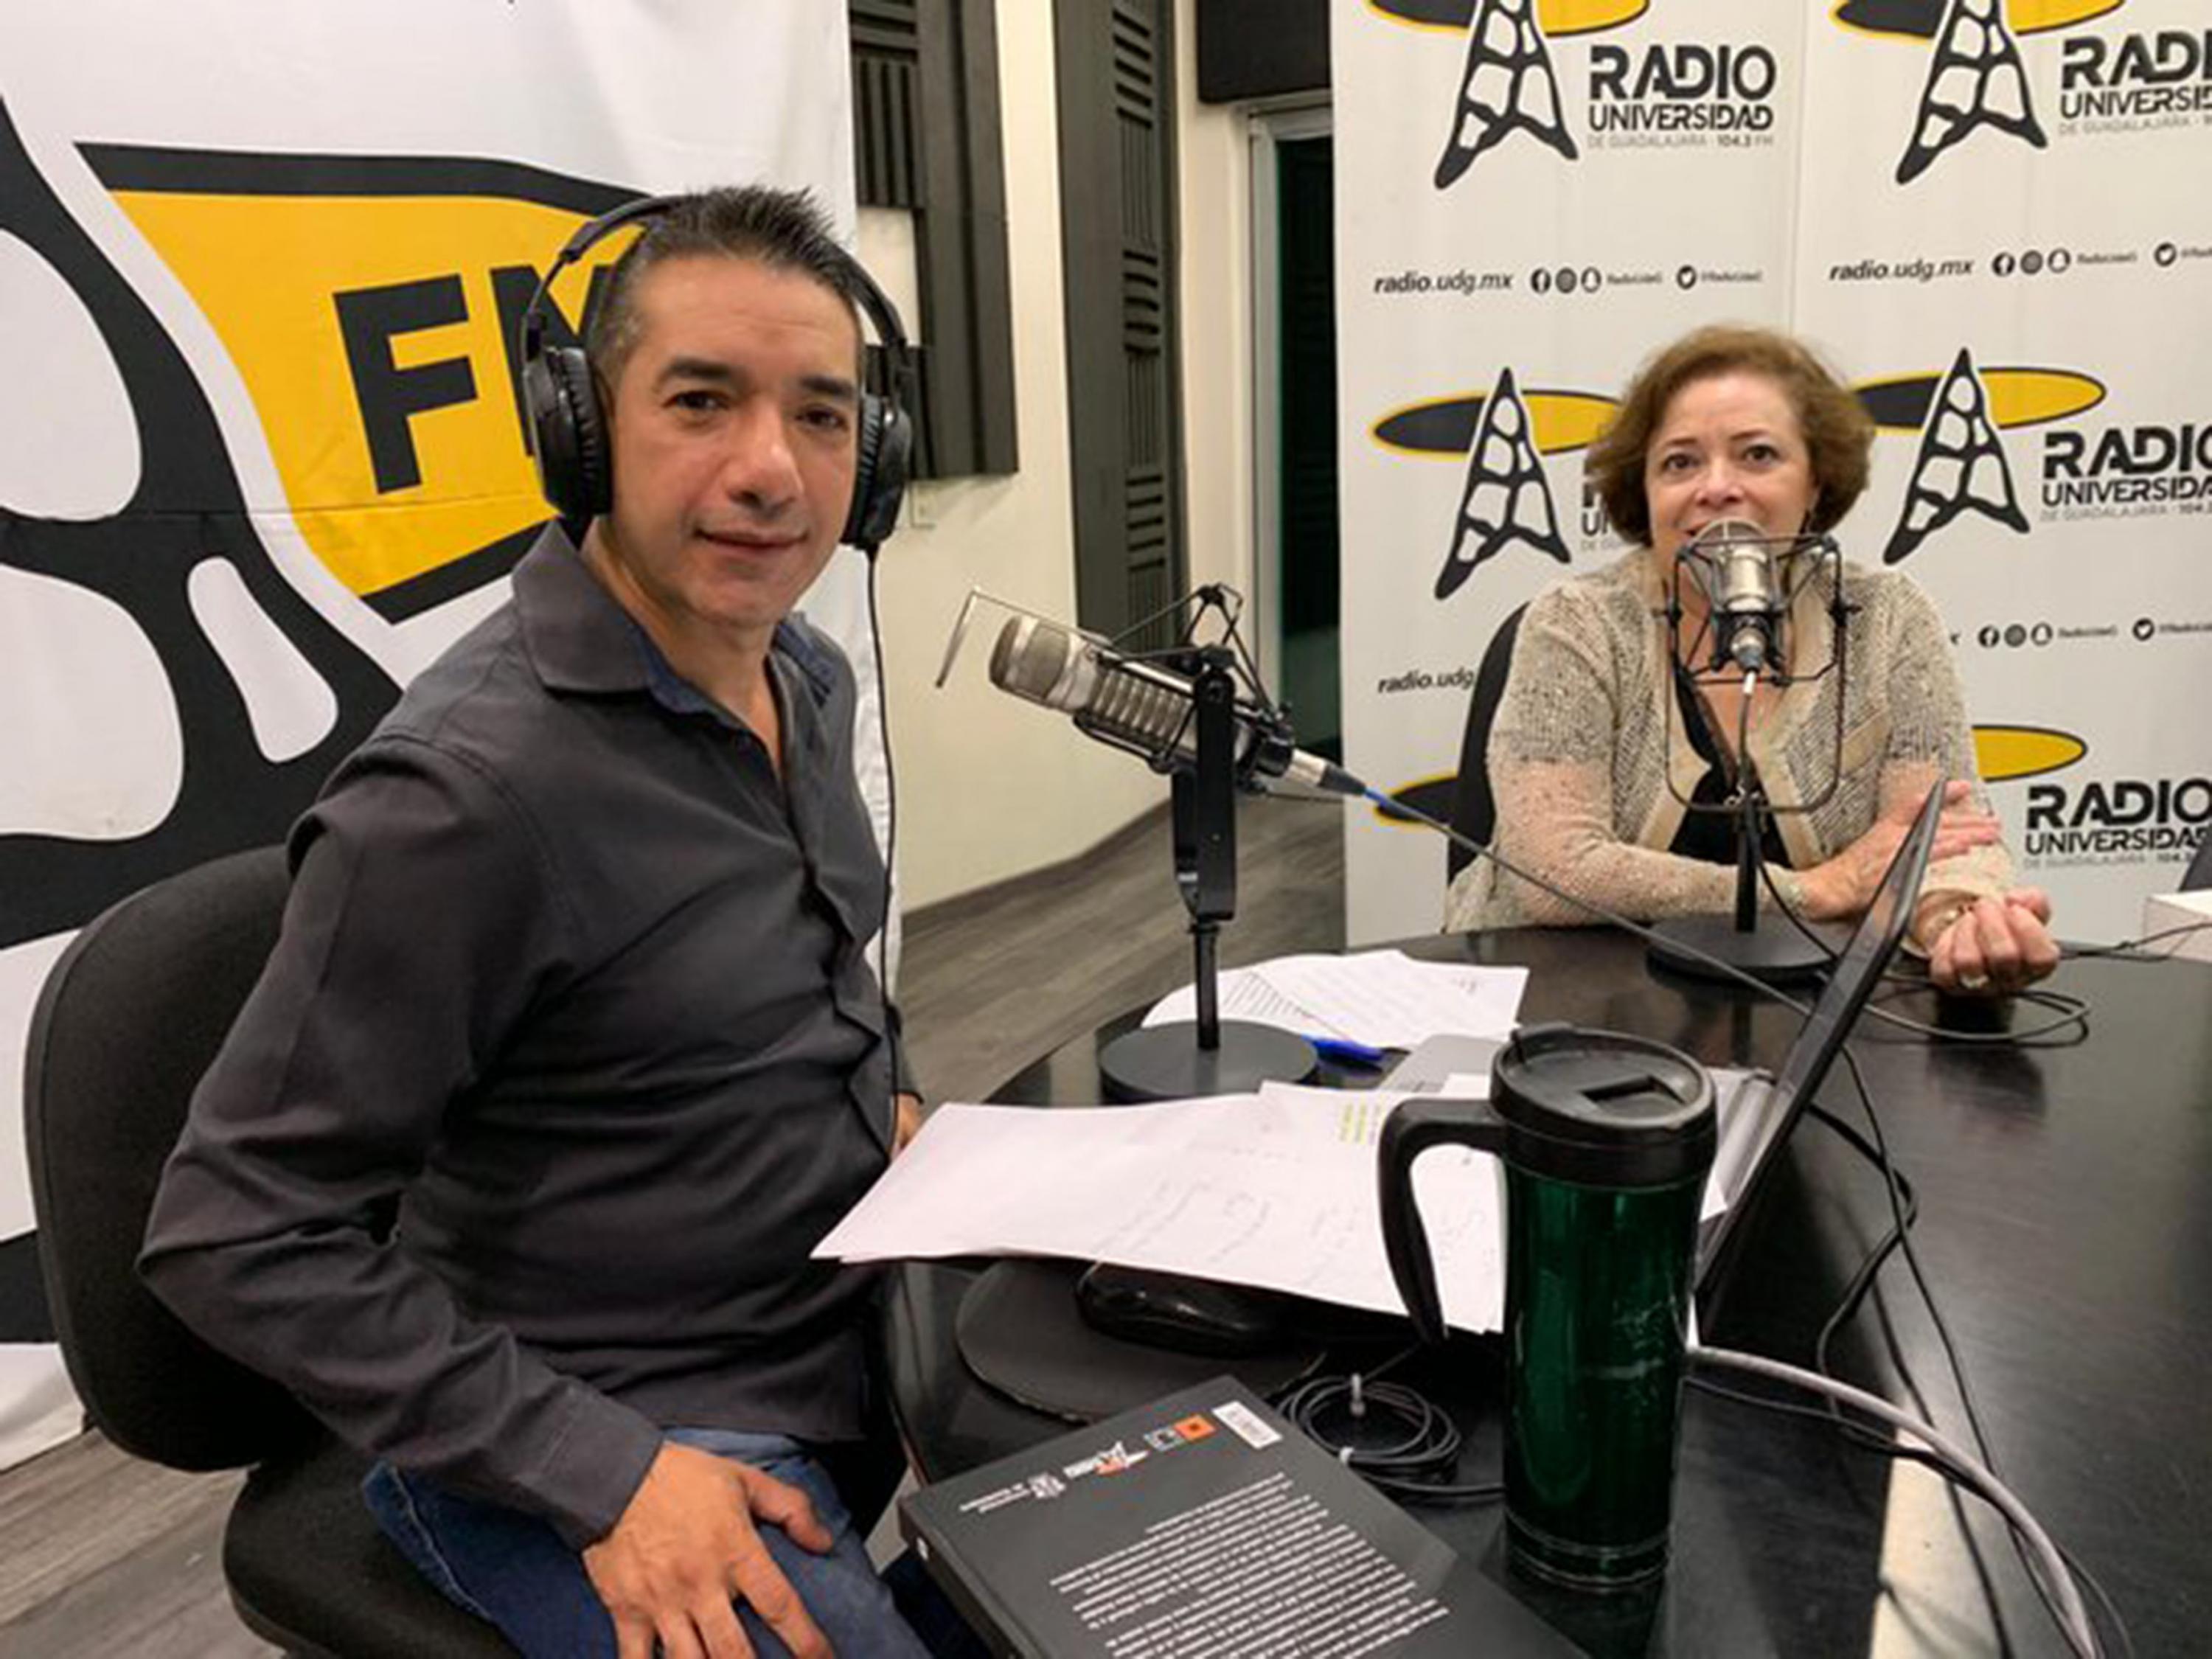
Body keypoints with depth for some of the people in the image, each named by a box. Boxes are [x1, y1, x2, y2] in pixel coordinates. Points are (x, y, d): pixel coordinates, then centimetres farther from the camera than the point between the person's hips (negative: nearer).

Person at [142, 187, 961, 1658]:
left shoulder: (809, 676, 0)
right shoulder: (465, 790, -25)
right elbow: (237, 1235, -19)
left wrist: (889, 1097, 1)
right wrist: (598, 1476, -21)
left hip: (864, 1325, 7)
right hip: (609, 1434, -7)